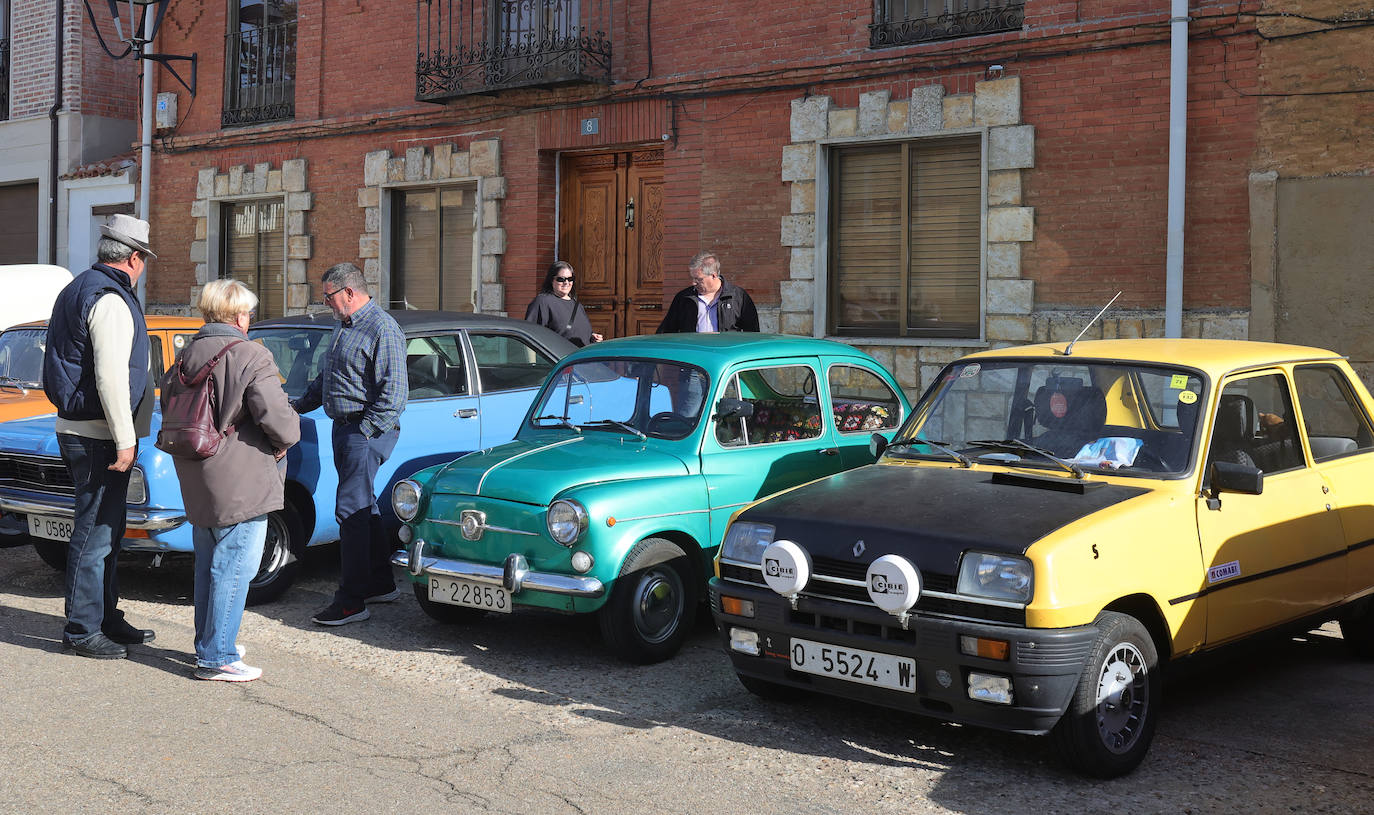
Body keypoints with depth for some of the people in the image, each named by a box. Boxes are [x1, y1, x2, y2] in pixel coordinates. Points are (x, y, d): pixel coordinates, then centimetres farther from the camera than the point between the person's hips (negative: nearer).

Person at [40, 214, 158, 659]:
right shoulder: (110, 301, -17)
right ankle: (82, 630, 4)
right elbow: (111, 377, -24)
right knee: (94, 534, -3)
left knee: (105, 531, 18)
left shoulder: (77, 290, 15)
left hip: (75, 429, 10)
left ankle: (106, 618, 27)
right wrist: (124, 440, -21)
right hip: (98, 437, -10)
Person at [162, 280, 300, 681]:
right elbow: (277, 419, -20)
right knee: (233, 568, -2)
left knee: (208, 564, 19)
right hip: (240, 483, -8)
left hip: (196, 481, 8)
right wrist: (285, 440, 0)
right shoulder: (252, 357, -16)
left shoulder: (187, 354, 7)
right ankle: (217, 658, 1)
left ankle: (208, 645, 30)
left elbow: (169, 403, 16)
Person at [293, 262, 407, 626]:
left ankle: (352, 600, -7)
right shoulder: (345, 326, 16)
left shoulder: (383, 329, -15)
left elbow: (394, 392, -20)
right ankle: (381, 583, 24)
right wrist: (299, 406, 21)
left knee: (351, 510, -10)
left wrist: (365, 431, -22)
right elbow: (327, 378, 28)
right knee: (364, 505, 14)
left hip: (368, 432, -10)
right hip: (345, 429, 10)